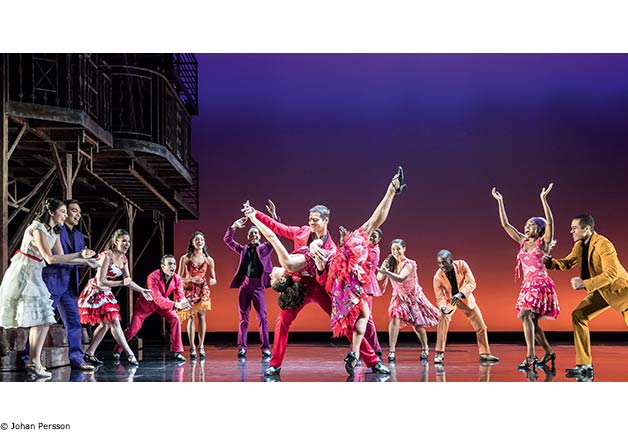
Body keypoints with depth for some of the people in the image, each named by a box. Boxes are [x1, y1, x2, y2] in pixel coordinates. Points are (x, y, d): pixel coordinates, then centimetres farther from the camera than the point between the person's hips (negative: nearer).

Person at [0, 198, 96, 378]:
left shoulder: (54, 232, 10)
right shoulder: (37, 229, -18)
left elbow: (61, 257, 10)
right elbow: (50, 258, -24)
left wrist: (84, 260, 3)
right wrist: (79, 254, -22)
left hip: (34, 275, 9)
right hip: (23, 273, -9)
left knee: (41, 320, 9)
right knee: (42, 320, -12)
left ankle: (33, 362, 13)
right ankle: (34, 363, -11)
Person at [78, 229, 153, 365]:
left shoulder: (123, 258, 2)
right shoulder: (107, 256, -24)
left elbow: (128, 280, 11)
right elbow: (100, 282, -25)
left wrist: (142, 290, 2)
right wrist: (122, 283, -23)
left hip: (106, 293, 9)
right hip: (96, 292, -9)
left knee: (105, 324, 12)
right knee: (114, 322, -9)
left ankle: (89, 353, 20)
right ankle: (130, 354, -7)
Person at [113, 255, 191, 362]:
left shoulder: (177, 278, -19)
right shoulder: (153, 277, -36)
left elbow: (180, 295, -23)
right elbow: (157, 299, -44)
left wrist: (184, 303, -49)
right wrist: (175, 305, -55)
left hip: (163, 302, 4)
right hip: (146, 303, -4)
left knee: (175, 319, -17)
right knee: (133, 328, -4)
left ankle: (177, 352, -9)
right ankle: (117, 351, 20)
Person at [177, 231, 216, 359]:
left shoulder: (208, 260, 1)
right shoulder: (185, 259, -6)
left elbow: (213, 279, 7)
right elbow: (179, 278, -4)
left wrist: (212, 281, -17)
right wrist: (192, 279, -21)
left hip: (202, 290, 2)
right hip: (189, 290, -2)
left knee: (201, 316, -1)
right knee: (191, 317, -5)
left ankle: (201, 346, 4)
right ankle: (192, 348, -2)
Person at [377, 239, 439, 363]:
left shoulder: (410, 264, -22)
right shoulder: (391, 263, -9)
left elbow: (400, 278, -38)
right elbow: (379, 277, -18)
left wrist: (386, 272, -52)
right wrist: (385, 264, -28)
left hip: (414, 296, -2)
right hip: (399, 297, 2)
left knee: (418, 325, 4)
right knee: (395, 318, -23)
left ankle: (425, 349, 30)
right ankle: (391, 352, -23)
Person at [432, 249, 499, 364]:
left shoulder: (461, 265, -27)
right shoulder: (438, 277, -27)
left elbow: (472, 283, -28)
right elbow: (439, 297, -25)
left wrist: (461, 294, -44)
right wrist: (443, 307, -47)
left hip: (466, 298, 2)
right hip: (449, 299, -2)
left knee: (481, 326, 4)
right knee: (443, 319, -28)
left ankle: (485, 354, 22)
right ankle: (439, 354, -21)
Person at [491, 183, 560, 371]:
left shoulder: (544, 242, -2)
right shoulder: (523, 241, 13)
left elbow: (550, 222, -18)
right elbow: (505, 224, 13)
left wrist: (543, 199, -26)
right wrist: (500, 201, 9)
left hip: (541, 283, -7)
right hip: (528, 284, 7)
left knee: (525, 315, -23)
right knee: (532, 321, 11)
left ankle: (530, 356, -28)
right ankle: (549, 352, 28)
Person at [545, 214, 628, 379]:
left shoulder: (603, 245, -26)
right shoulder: (579, 245, -1)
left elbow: (611, 273, -32)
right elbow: (567, 262, 12)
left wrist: (585, 284, -35)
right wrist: (552, 262, -10)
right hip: (602, 291, 8)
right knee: (578, 314, -4)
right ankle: (584, 366, -2)